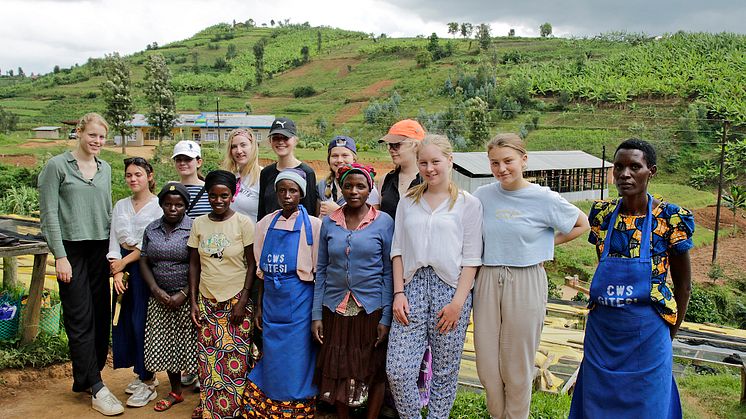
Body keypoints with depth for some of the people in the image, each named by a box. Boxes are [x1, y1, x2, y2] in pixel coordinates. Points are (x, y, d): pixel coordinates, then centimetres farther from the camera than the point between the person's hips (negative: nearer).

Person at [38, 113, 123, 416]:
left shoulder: (105, 169, 12)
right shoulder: (57, 166, -3)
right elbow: (49, 214, -6)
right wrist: (60, 256, -12)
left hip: (100, 250, 5)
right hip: (72, 250, -5)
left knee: (101, 317, 6)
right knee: (81, 320, -3)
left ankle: (84, 378, 20)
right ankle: (96, 389, 1)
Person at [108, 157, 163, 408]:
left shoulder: (159, 205, -5)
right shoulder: (120, 206, 12)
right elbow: (114, 240, 7)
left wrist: (125, 262, -10)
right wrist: (116, 271, -5)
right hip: (124, 267, 6)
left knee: (142, 320, -5)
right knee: (125, 319, 7)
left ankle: (148, 384, 6)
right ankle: (144, 374, 22)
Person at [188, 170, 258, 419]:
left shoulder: (243, 223, -6)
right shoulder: (199, 223, 3)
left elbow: (251, 264, -4)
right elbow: (194, 265, 7)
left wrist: (242, 301, -9)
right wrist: (193, 302, 2)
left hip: (236, 300, -3)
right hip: (207, 301, 3)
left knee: (235, 359, 0)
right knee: (207, 358, 6)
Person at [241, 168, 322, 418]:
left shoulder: (312, 225, -6)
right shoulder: (266, 224, 6)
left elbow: (318, 271, -4)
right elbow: (262, 270, 12)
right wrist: (259, 306, 11)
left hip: (299, 303, -4)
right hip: (272, 302, 4)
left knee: (296, 363, 2)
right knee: (272, 362, 11)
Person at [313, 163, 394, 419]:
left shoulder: (384, 222, -3)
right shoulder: (329, 223, 4)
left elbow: (389, 272, -3)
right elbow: (321, 271, 6)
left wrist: (386, 318, -8)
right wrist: (316, 315, 1)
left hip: (371, 309, -2)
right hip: (335, 309, 2)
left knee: (373, 371, 7)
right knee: (338, 370, 10)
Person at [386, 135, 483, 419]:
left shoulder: (468, 203, 3)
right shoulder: (408, 202, 12)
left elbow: (471, 259, -1)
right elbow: (397, 251, 10)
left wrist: (458, 303, -8)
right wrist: (398, 293, 0)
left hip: (450, 289, -2)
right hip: (412, 287, 2)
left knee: (445, 371, 7)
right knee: (397, 370, -3)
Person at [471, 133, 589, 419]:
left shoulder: (544, 198, -7)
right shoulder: (483, 196, 0)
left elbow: (582, 224, 8)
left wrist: (548, 242, 1)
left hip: (526, 283, -3)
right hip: (488, 281, 3)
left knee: (517, 365, 9)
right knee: (486, 363, 9)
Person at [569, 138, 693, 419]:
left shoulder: (671, 218, -11)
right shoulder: (602, 213, -1)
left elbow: (682, 283, -1)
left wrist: (670, 333, 3)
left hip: (647, 335, -3)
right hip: (601, 332, 3)